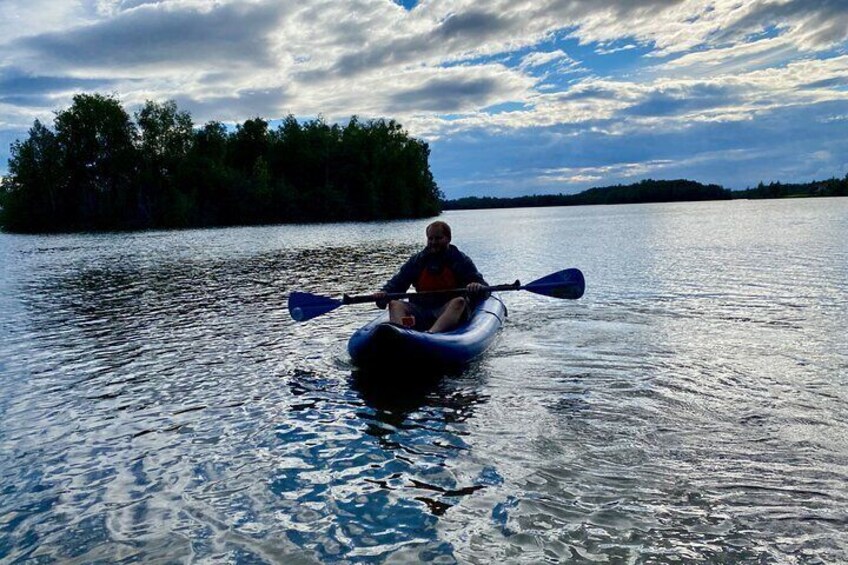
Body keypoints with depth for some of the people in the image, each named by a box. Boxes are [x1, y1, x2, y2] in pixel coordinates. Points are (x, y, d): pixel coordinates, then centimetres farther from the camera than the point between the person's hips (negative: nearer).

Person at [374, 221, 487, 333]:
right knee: (395, 304, -18)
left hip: (451, 309, -3)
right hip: (421, 310, 3)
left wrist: (477, 287, -28)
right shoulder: (417, 260, 14)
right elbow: (397, 282, 8)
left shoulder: (461, 260, 6)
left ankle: (430, 334, -59)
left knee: (459, 301, -33)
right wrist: (384, 292, -15)